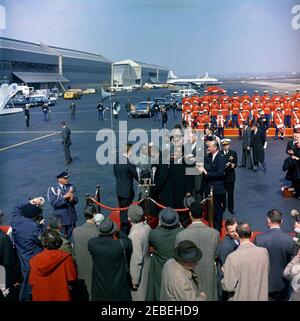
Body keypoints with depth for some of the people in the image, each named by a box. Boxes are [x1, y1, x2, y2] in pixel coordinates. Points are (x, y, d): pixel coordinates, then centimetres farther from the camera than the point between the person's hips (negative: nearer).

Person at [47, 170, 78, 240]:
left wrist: (72, 199, -22)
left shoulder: (71, 187, 5)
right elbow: (53, 203, -18)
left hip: (71, 218, 4)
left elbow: (76, 201, 0)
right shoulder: (52, 189, -6)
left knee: (69, 238, 11)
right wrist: (64, 197, -25)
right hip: (60, 218, -4)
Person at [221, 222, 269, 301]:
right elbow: (266, 275, 5)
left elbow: (228, 287, -17)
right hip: (261, 297, 4)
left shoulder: (232, 257, -22)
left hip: (240, 298, -3)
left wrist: (225, 272, 0)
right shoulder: (264, 252, -10)